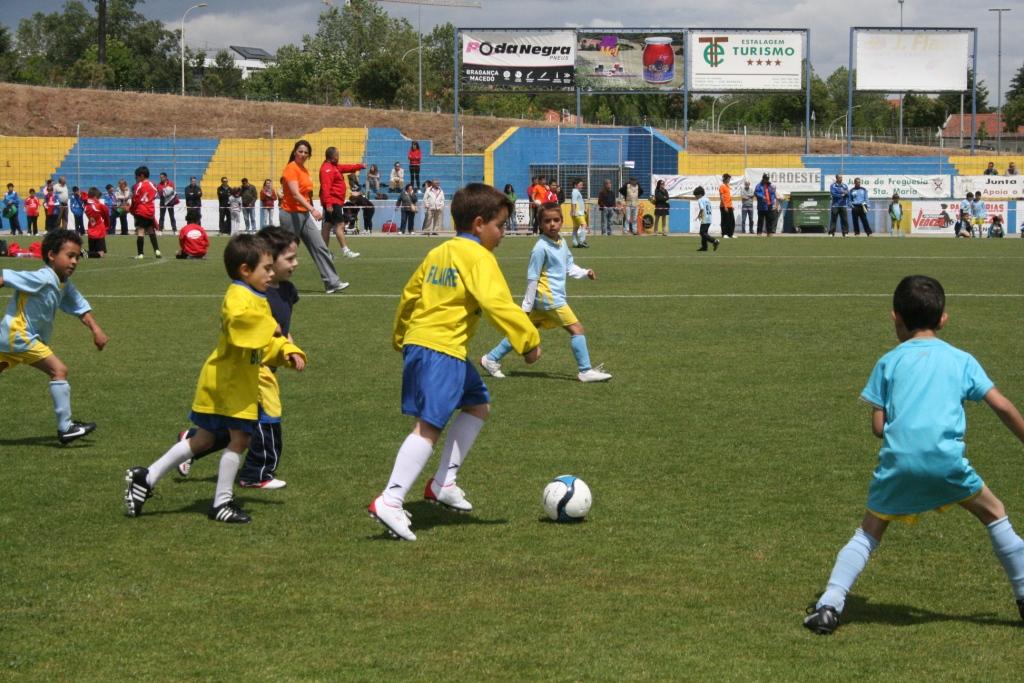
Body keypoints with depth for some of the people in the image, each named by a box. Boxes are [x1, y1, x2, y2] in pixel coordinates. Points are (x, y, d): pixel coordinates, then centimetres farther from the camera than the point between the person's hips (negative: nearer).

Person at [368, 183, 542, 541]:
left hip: (417, 343, 10)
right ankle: (391, 500, -22)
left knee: (478, 404, 22)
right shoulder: (479, 258, -9)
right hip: (442, 350, -10)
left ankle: (443, 482, 19)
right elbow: (498, 304, -20)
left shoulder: (437, 253, 17)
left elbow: (410, 294, 23)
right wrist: (528, 340, -16)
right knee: (429, 426, -14)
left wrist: (400, 337, 35)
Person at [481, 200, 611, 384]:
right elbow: (532, 278, -12)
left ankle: (491, 359, 22)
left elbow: (569, 267, 20)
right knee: (577, 329, -8)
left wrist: (585, 273, 2)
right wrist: (527, 306, -10)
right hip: (550, 298, -9)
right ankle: (585, 371, -2)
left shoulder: (562, 243, 10)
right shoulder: (541, 248, -15)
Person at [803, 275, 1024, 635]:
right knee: (995, 514, 22)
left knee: (868, 533, 16)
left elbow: (878, 427, 7)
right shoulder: (961, 360, 14)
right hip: (947, 459, 0)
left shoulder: (888, 362, 13)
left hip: (898, 461, 0)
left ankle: (829, 604, 2)